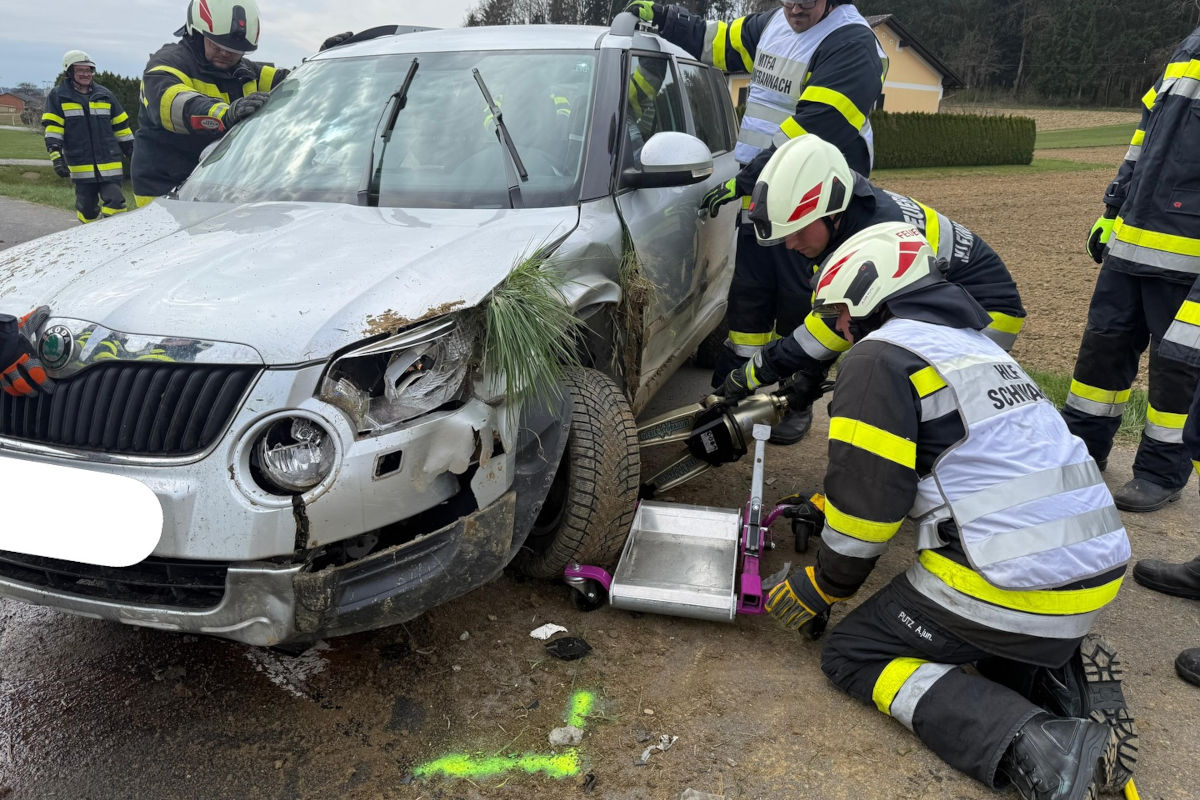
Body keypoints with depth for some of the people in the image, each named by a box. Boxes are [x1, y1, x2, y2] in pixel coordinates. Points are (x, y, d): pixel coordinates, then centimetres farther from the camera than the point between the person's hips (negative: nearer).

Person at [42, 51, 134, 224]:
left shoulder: (105, 95, 12)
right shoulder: (58, 96, 4)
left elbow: (121, 127, 17)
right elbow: (52, 129, -2)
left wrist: (133, 153, 15)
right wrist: (56, 156, -14)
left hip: (109, 163, 1)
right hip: (81, 165, -1)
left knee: (115, 203, -11)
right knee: (87, 209, 3)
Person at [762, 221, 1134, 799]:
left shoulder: (879, 357, -9)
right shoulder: (971, 343, 20)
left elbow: (869, 495, -12)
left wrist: (825, 586, 4)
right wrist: (821, 507, 33)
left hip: (1010, 583, -9)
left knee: (853, 655, 6)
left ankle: (1032, 746, -12)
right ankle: (1069, 677, 6)